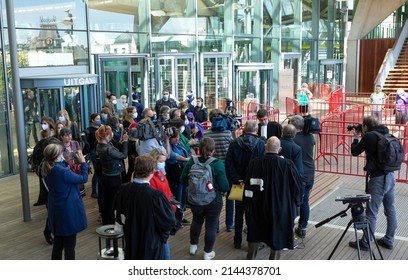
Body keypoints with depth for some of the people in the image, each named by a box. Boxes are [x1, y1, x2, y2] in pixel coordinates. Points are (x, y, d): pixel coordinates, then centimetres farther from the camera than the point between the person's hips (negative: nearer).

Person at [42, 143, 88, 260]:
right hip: (68, 211, -8)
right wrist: (83, 162, -7)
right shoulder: (62, 171, -28)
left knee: (58, 244, 21)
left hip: (55, 212, 8)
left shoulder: (46, 170, -4)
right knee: (69, 246, 7)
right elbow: (83, 179, -17)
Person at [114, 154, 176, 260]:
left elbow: (119, 216, 3)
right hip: (151, 246, -5)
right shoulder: (156, 196, -32)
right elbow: (170, 221, -20)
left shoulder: (123, 190, -14)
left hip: (131, 244, 5)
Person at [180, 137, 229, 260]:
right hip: (213, 201, -3)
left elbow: (183, 181, 0)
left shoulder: (191, 162, -12)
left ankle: (193, 246, 42)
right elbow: (224, 187, -20)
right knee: (211, 225, 14)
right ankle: (207, 253, 26)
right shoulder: (217, 164, -21)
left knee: (197, 221, 28)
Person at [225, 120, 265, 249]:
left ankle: (237, 241, 23)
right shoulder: (261, 144, -14)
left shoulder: (234, 143, -7)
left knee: (239, 212, 15)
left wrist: (238, 179, -11)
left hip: (239, 182, 2)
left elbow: (228, 163, -12)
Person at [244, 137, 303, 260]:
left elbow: (248, 186, -4)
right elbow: (297, 185, -8)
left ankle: (250, 258, 35)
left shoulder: (254, 163, -12)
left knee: (254, 235, 21)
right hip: (280, 207, -3)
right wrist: (296, 201, 10)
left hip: (257, 207, 3)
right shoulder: (287, 165, -18)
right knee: (277, 236, 13)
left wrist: (248, 203, 8)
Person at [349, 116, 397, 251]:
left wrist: (356, 138, 15)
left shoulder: (369, 136, -11)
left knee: (371, 213, 2)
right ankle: (389, 240, 27)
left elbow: (355, 152, 0)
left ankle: (365, 243, 11)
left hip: (377, 178, -8)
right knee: (391, 210, 15)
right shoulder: (386, 135, 9)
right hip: (390, 176, 8)